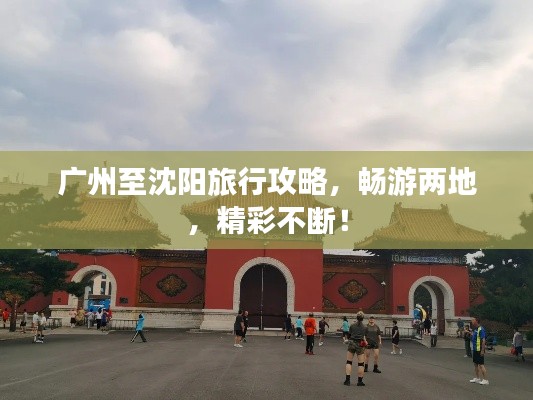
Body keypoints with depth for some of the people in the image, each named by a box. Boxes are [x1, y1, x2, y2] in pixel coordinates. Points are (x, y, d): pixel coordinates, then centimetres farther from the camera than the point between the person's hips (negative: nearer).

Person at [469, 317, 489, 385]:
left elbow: (483, 340, -20)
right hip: (474, 350, 10)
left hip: (479, 350, -10)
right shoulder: (474, 329, 12)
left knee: (481, 364, -7)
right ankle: (477, 378, 24)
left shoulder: (481, 329, -17)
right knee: (475, 364, 14)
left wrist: (482, 350, -22)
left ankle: (485, 380, -2)